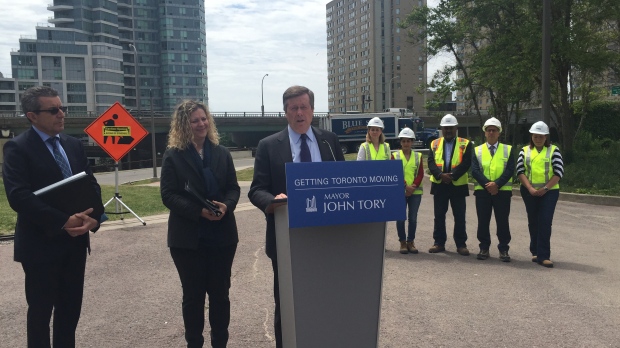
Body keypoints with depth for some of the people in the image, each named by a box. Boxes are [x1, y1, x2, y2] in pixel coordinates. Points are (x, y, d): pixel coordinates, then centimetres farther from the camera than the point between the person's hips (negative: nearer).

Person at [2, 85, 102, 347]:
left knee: (71, 308, 15)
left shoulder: (73, 145, 9)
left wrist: (94, 217, -12)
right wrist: (62, 221, -25)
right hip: (41, 243, -5)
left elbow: (91, 185, 7)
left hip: (75, 240, 6)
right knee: (41, 310, 8)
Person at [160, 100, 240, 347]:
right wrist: (199, 211, -21)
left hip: (221, 235, 3)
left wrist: (226, 205, -16)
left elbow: (234, 188, 6)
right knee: (193, 295, 9)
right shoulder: (173, 156, -3)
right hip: (188, 237, -3)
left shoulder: (221, 153, 7)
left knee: (220, 293, 11)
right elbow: (168, 195, -9)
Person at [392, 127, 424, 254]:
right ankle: (403, 242, 12)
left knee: (413, 218, 5)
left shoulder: (418, 156, 8)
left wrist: (413, 186, -11)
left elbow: (420, 174, 2)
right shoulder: (395, 156, 4)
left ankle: (410, 242, 17)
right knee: (401, 218, 1)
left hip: (415, 192, 1)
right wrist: (405, 186, -14)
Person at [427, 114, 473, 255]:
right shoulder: (435, 144, 8)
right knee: (439, 216, 8)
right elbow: (431, 162, -3)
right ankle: (439, 243, 17)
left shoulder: (465, 144, 2)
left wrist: (452, 175, -21)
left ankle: (461, 244, 12)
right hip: (439, 185, 2)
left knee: (459, 217, 3)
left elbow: (466, 163, -9)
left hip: (458, 185, -2)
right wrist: (440, 175, -20)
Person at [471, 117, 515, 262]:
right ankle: (484, 248, 16)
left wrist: (496, 184, -17)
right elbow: (475, 171, -2)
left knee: (502, 222, 3)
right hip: (482, 191, 1)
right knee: (483, 221, 5)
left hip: (502, 191, -1)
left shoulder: (508, 149, 7)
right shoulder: (477, 150, 9)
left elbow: (510, 170, -3)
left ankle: (503, 249, 13)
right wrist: (487, 185, -15)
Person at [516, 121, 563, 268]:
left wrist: (545, 188, -13)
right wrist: (530, 188, -12)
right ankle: (536, 251, 23)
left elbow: (559, 172, -4)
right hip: (529, 192, 2)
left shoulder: (554, 150, 3)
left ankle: (543, 255, -6)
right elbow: (520, 171, 0)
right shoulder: (525, 151, 8)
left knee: (545, 222, -8)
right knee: (533, 222, 10)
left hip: (549, 191, -2)